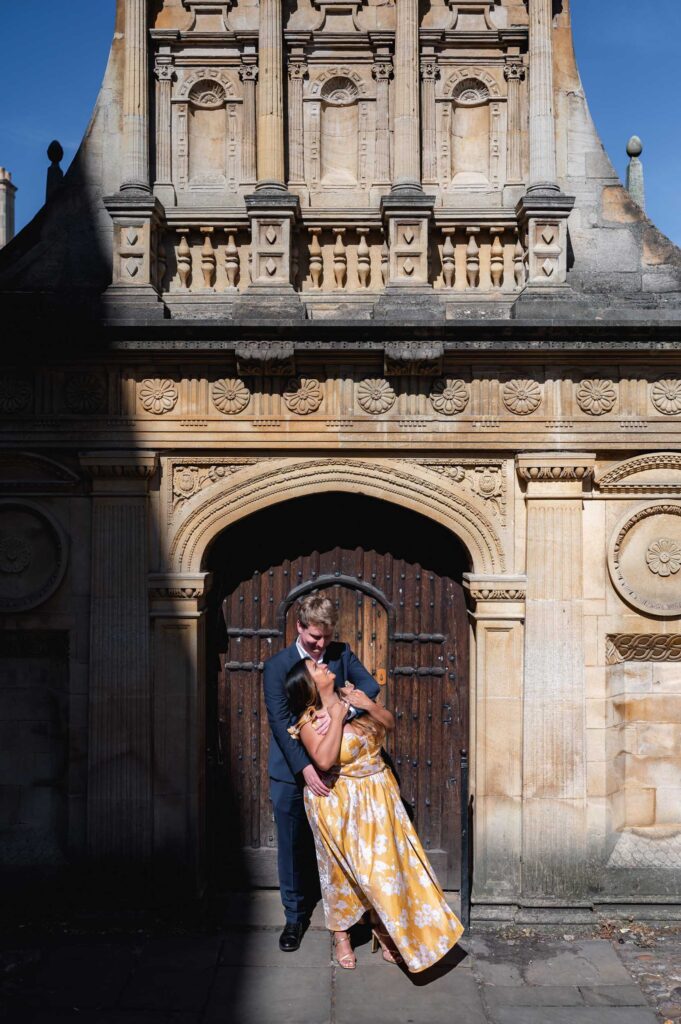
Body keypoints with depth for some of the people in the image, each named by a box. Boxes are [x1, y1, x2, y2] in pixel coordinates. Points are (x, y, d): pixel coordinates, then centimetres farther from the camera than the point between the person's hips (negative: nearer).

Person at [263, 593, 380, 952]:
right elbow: (279, 721, -15)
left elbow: (370, 687, -14)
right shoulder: (277, 666, -7)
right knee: (293, 846, 7)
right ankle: (295, 916, 23)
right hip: (292, 772, -1)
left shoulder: (341, 654, -1)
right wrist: (305, 767, -24)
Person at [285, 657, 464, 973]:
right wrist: (337, 717, -27)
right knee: (343, 869, 6)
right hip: (341, 804, -5)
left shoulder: (350, 696, 0)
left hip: (378, 795, 5)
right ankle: (341, 937, 26)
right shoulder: (310, 720, -16)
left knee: (384, 863, 6)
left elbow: (389, 723, 5)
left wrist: (369, 704, -13)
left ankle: (386, 933, 20)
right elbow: (324, 760, -31)